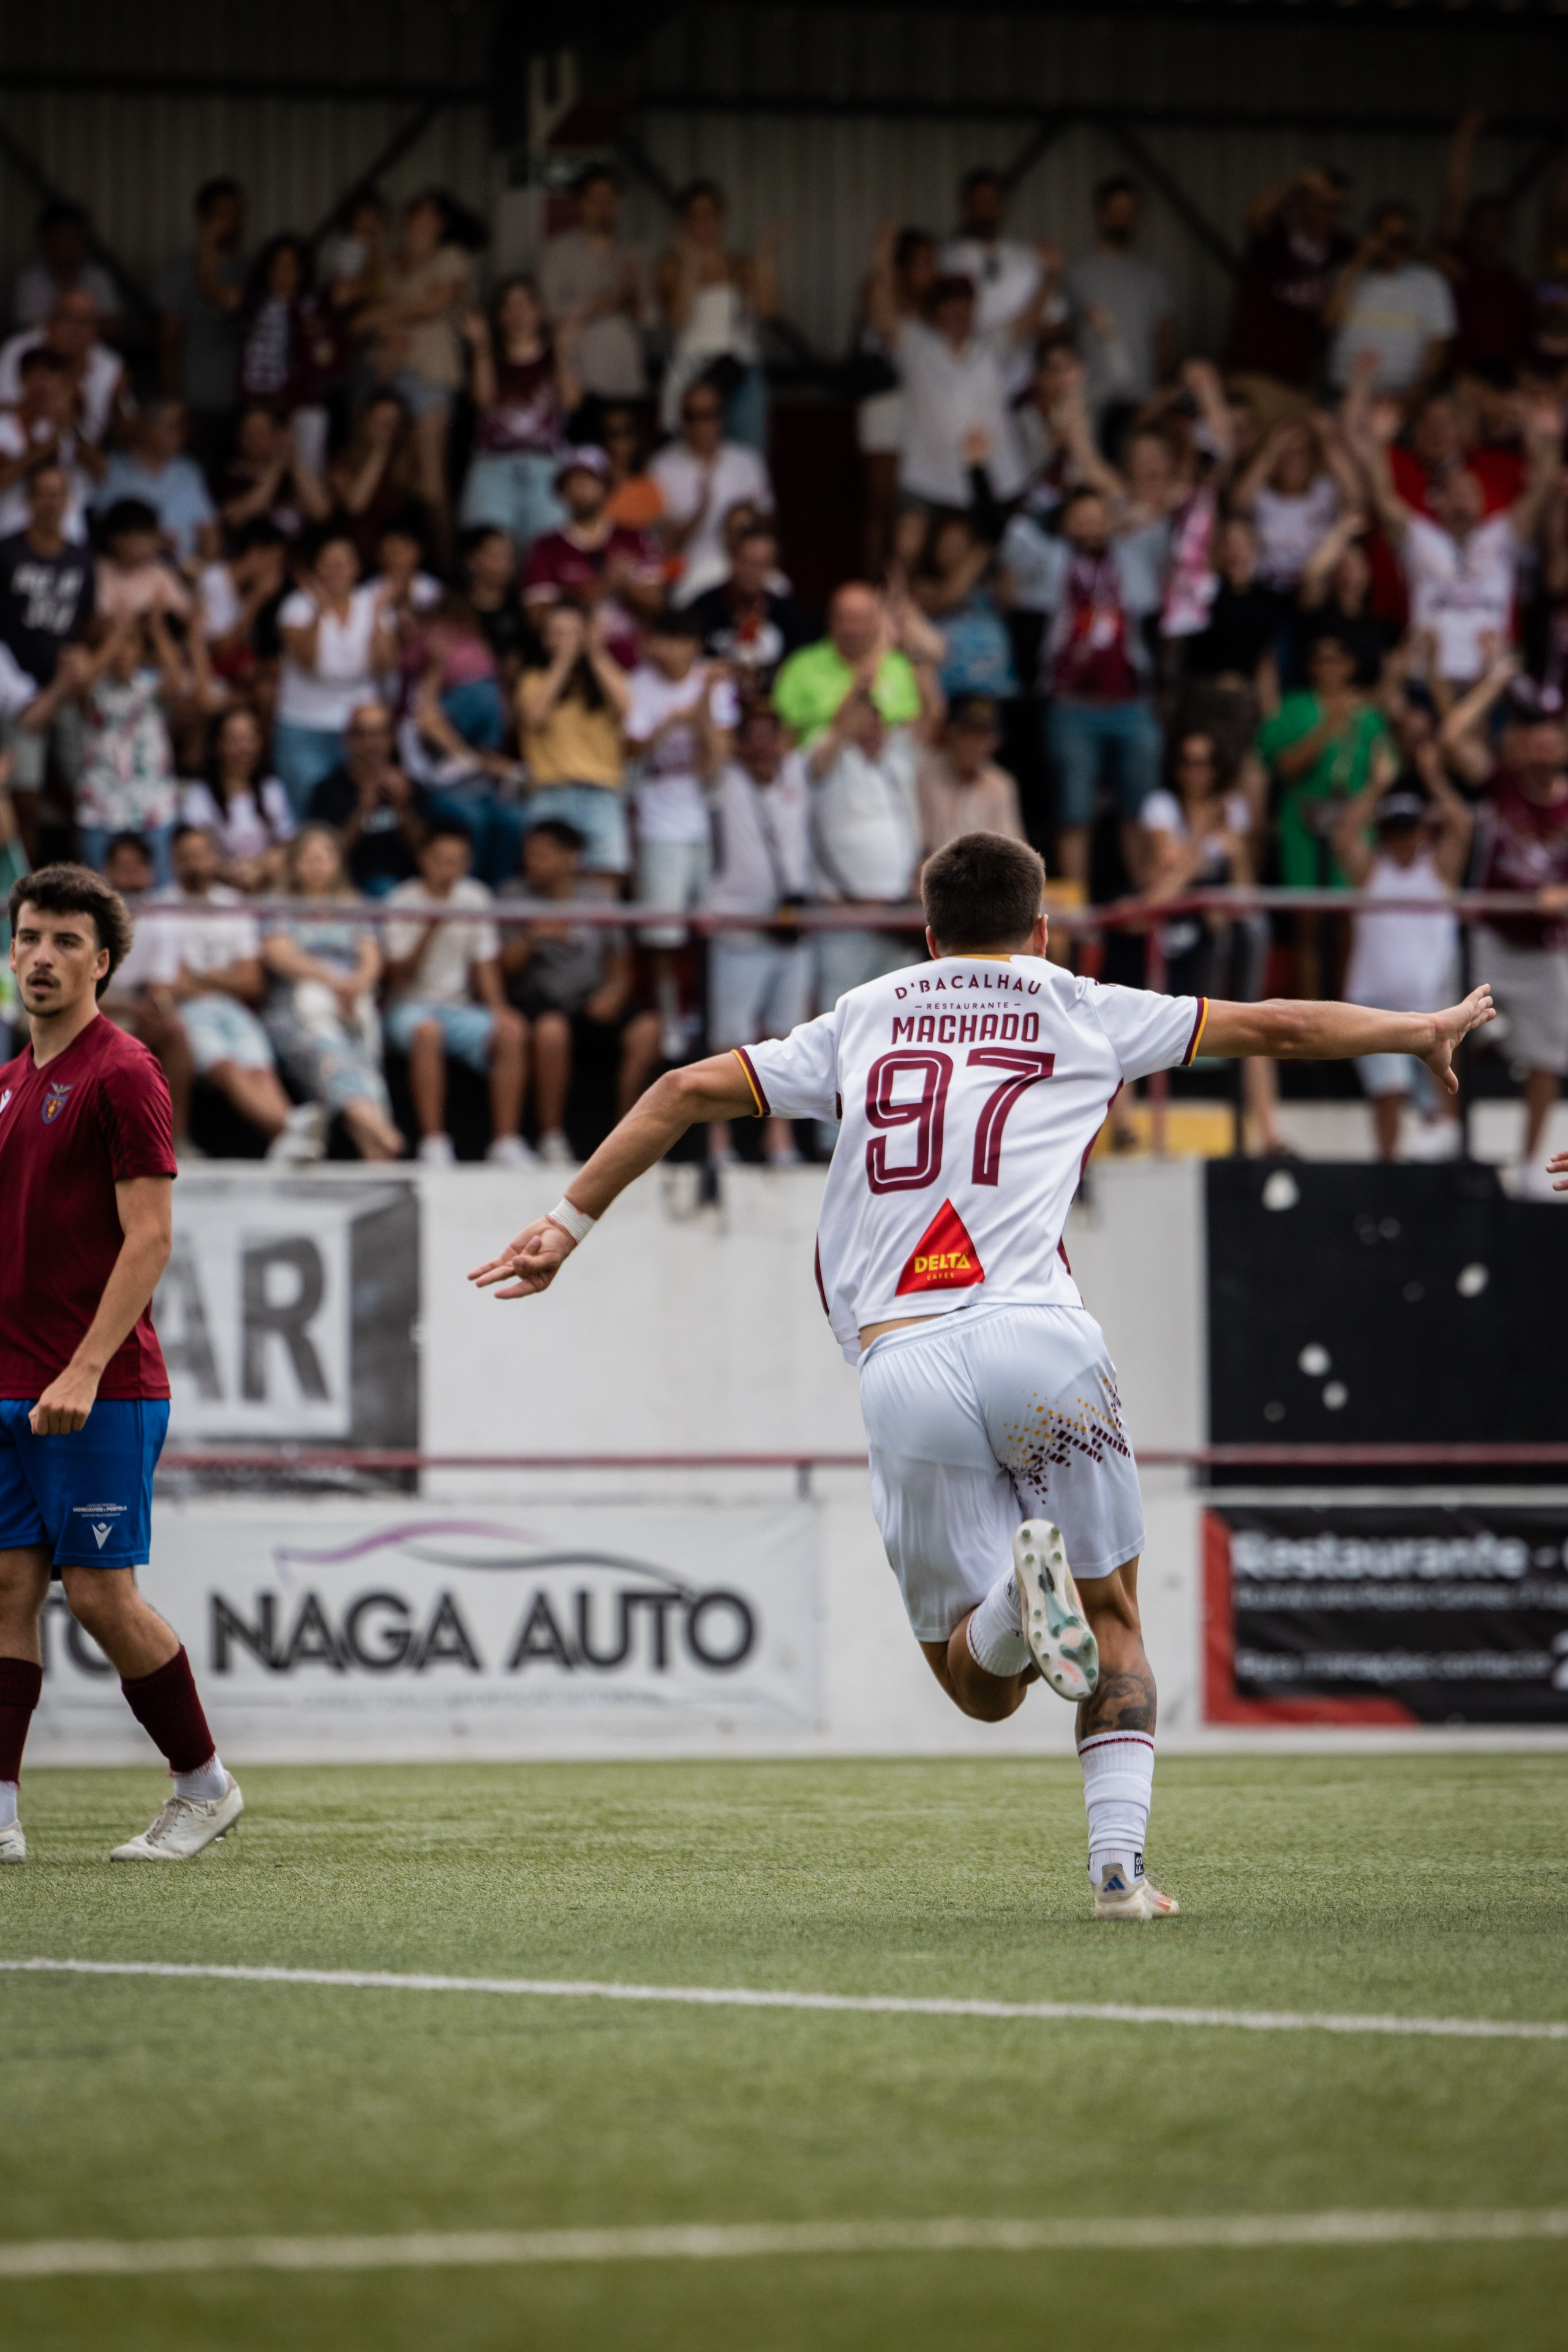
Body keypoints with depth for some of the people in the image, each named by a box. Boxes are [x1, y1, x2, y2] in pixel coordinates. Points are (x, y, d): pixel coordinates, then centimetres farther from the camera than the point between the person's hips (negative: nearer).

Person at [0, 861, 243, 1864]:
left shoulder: (122, 1075, -10)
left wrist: (84, 1373, -22)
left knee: (99, 1592, -5)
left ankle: (205, 1784, 11)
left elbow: (150, 1238, -15)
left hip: (102, 1395, -7)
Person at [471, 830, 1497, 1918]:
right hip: (1034, 1332, -1)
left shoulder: (861, 1022, 22)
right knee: (1113, 1620, 15)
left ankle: (1015, 1592, -26)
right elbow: (1280, 1027, 26)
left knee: (982, 1686, 9)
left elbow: (686, 1089, 16)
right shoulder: (1080, 1011, 19)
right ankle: (1120, 1859, -5)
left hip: (898, 1368, 1)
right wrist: (1425, 1032, 41)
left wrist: (571, 1221, 23)